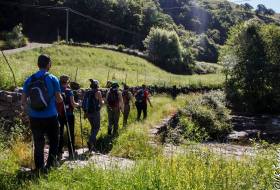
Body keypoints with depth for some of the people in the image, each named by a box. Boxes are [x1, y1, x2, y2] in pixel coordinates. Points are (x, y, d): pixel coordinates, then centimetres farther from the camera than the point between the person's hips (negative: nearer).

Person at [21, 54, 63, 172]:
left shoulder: (29, 80, 2)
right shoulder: (52, 79, -6)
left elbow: (23, 101, 3)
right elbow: (59, 99, -5)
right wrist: (61, 97, 16)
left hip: (35, 118, 3)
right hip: (50, 117, -3)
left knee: (38, 143, 10)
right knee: (54, 141, 16)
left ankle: (39, 168, 14)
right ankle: (51, 162, 10)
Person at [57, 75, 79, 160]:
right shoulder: (69, 91, -10)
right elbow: (73, 104, -12)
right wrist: (77, 104, 7)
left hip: (59, 115, 3)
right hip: (69, 115, -3)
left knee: (60, 134, 11)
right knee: (70, 134, 8)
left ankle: (59, 153, 13)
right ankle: (71, 153, 13)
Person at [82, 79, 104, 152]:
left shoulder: (87, 93, 8)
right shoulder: (98, 92, -9)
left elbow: (84, 103, 9)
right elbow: (101, 103, -9)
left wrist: (85, 113, 15)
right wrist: (103, 101, 13)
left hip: (88, 112, 6)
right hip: (95, 112, -6)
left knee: (93, 127, 18)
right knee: (96, 127, 2)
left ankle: (93, 144, 21)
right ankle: (90, 141, -17)